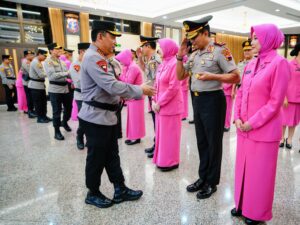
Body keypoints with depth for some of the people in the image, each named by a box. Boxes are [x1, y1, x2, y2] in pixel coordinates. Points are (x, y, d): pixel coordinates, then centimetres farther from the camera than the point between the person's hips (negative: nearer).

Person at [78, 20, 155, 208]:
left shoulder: (101, 58, 15)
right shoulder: (93, 58, -19)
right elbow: (112, 86, -26)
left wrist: (121, 96, 4)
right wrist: (140, 90, -17)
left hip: (107, 115, 10)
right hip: (96, 117, -10)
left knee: (112, 155, 16)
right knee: (96, 158, 6)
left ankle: (120, 190, 29)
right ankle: (93, 194, 27)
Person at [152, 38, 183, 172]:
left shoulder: (174, 64, -14)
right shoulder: (163, 64, 12)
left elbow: (173, 88, -19)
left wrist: (160, 103, -15)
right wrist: (155, 101, 3)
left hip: (170, 106, -8)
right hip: (160, 105, 9)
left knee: (169, 134, 2)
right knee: (161, 133, 15)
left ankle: (171, 162, 17)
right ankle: (162, 159, 30)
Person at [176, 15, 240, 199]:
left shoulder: (219, 50, -11)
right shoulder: (194, 54, 10)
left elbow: (236, 77, -14)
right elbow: (180, 76, 12)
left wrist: (212, 76, -24)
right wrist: (180, 55, 1)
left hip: (213, 100, -7)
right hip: (197, 100, 8)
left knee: (214, 142, 6)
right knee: (201, 142, 16)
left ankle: (212, 182, 23)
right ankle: (203, 177, 33)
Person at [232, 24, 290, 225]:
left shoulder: (279, 63, -11)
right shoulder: (251, 64, 9)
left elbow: (275, 101, -16)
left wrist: (253, 123, -16)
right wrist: (237, 118, -2)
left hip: (264, 131, -6)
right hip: (244, 129, 7)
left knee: (260, 172, 8)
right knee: (243, 168, 17)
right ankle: (243, 205, 37)